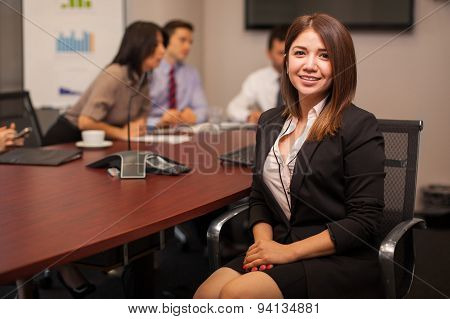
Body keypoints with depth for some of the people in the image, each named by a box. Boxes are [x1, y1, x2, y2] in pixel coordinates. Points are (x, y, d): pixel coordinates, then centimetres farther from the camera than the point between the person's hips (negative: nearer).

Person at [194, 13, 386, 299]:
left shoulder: (360, 127, -8)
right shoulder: (270, 122, 12)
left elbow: (365, 220, -12)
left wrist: (289, 252, -15)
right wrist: (263, 242, -3)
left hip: (340, 261, -5)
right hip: (279, 248, 6)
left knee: (237, 294, -27)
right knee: (205, 295, -20)